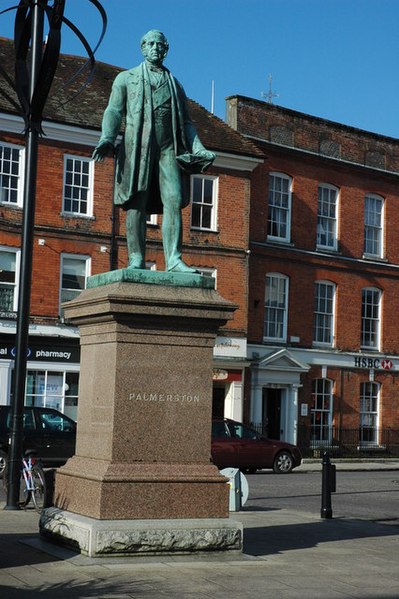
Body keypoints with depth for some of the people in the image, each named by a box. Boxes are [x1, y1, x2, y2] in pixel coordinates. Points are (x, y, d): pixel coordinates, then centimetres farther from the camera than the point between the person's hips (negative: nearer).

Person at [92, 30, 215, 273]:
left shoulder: (175, 84, 26)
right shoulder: (126, 78, 19)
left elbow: (186, 122, 20)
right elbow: (114, 111, 7)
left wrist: (198, 149, 4)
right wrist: (107, 139, -12)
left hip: (168, 148, 2)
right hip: (138, 146, -2)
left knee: (174, 202, -12)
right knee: (137, 204, -8)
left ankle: (174, 260, -16)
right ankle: (136, 260, -7)